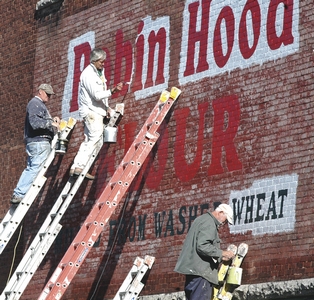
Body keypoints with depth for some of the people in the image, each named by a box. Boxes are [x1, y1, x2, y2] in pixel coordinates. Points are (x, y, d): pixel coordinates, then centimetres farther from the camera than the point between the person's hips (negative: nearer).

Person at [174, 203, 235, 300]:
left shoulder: (201, 219, 22)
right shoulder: (209, 223, -11)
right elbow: (202, 246, -22)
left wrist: (219, 257, 18)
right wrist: (221, 253, -13)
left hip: (193, 269, 10)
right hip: (200, 270, -10)